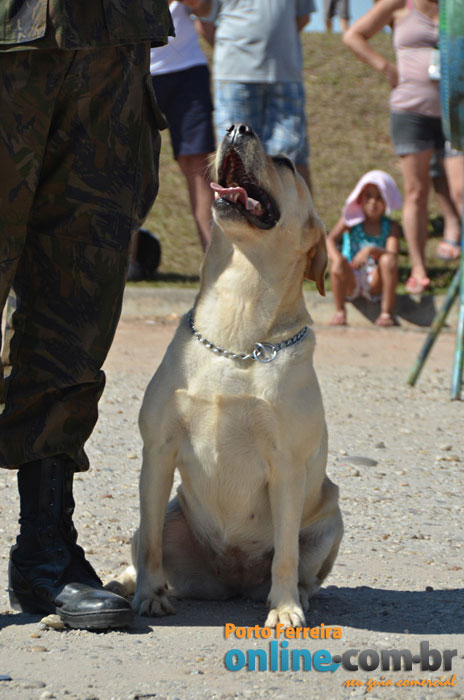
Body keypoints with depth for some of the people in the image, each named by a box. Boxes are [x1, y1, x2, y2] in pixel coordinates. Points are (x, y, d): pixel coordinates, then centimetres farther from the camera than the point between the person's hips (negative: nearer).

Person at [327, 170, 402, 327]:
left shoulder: (390, 227, -1)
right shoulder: (351, 220, -1)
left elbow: (393, 254, -17)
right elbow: (330, 239, -15)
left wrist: (371, 250, -36)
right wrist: (336, 258, -37)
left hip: (374, 280, 0)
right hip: (351, 281, 0)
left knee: (388, 259, -29)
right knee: (339, 263, -32)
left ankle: (386, 313, -21)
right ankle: (340, 312, -14)